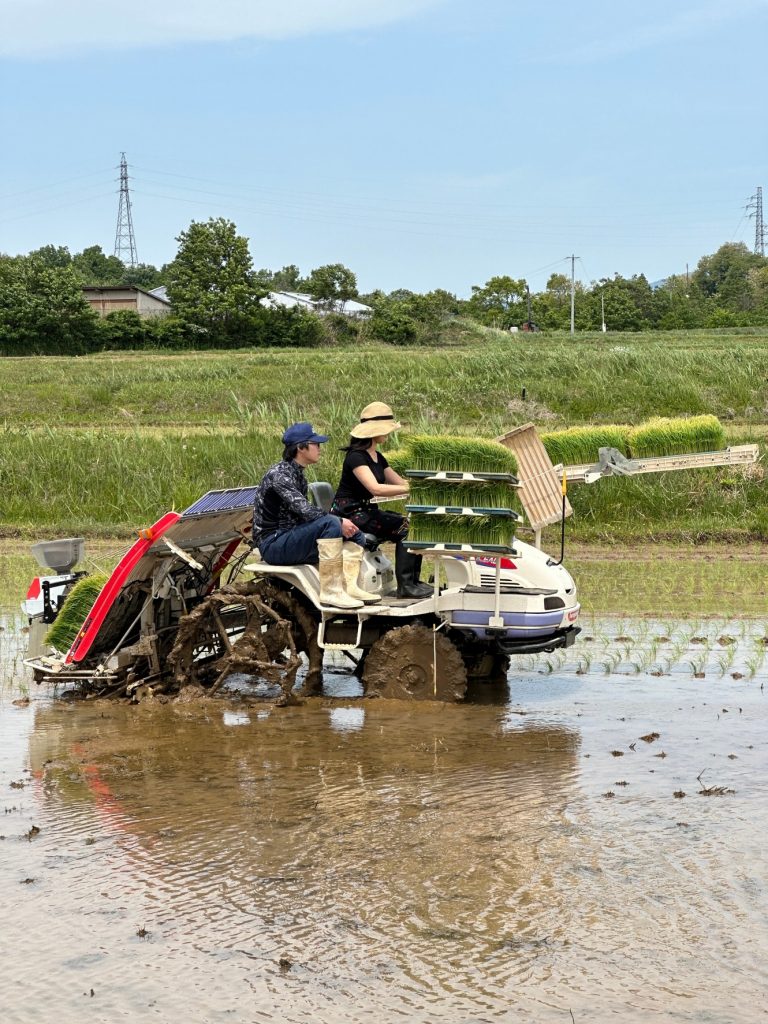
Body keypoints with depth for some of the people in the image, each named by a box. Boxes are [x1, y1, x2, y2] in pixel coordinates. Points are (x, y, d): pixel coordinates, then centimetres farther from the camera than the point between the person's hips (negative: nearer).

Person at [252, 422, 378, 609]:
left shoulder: (299, 475, 16)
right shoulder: (279, 474, -15)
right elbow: (304, 510, -26)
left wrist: (340, 523, 1)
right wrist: (339, 521, -21)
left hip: (291, 540, 10)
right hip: (273, 543, -10)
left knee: (355, 535, 1)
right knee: (330, 524, -29)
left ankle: (349, 586, -19)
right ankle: (331, 592, -31)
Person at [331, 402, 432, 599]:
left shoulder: (378, 457, 15)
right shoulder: (356, 456, -15)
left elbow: (400, 483, 14)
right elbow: (375, 488, -29)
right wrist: (411, 488, -30)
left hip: (367, 511, 9)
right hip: (348, 514, -9)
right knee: (404, 527, -22)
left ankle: (412, 582, -12)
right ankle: (405, 585, -23)